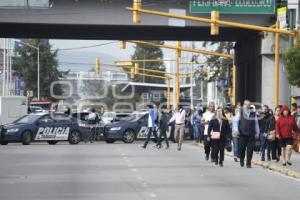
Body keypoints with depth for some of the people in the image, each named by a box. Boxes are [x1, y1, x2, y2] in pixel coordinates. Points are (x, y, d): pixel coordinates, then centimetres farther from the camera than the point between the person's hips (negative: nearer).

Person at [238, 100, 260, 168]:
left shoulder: (253, 113, 7)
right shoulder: (241, 112, 4)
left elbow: (256, 123, 11)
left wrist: (257, 132, 8)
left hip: (251, 134, 1)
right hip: (243, 134, -1)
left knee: (250, 149, -3)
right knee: (242, 148, 3)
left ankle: (248, 163, 5)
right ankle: (241, 160, 27)